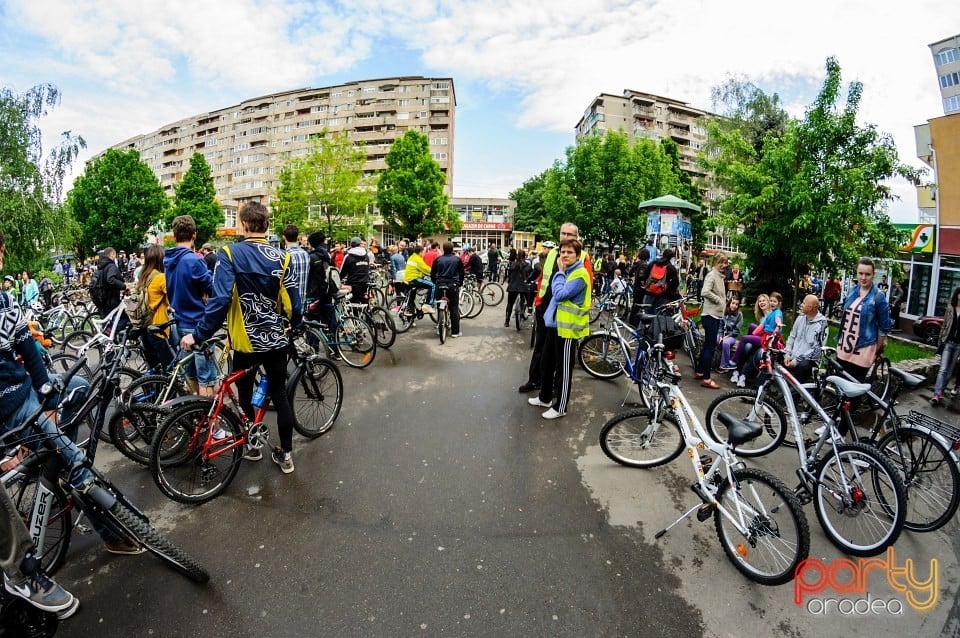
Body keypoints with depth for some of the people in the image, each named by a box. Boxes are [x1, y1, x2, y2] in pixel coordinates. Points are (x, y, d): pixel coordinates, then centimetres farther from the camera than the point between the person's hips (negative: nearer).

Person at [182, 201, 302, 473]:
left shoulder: (230, 254, -11)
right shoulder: (281, 257, -3)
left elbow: (220, 298, -20)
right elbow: (293, 301, -4)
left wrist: (199, 334, -12)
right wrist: (295, 326, 15)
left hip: (245, 341, -2)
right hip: (276, 340, 2)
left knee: (246, 396, 18)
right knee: (280, 396, 11)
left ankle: (252, 446, 32)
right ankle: (286, 453, 18)